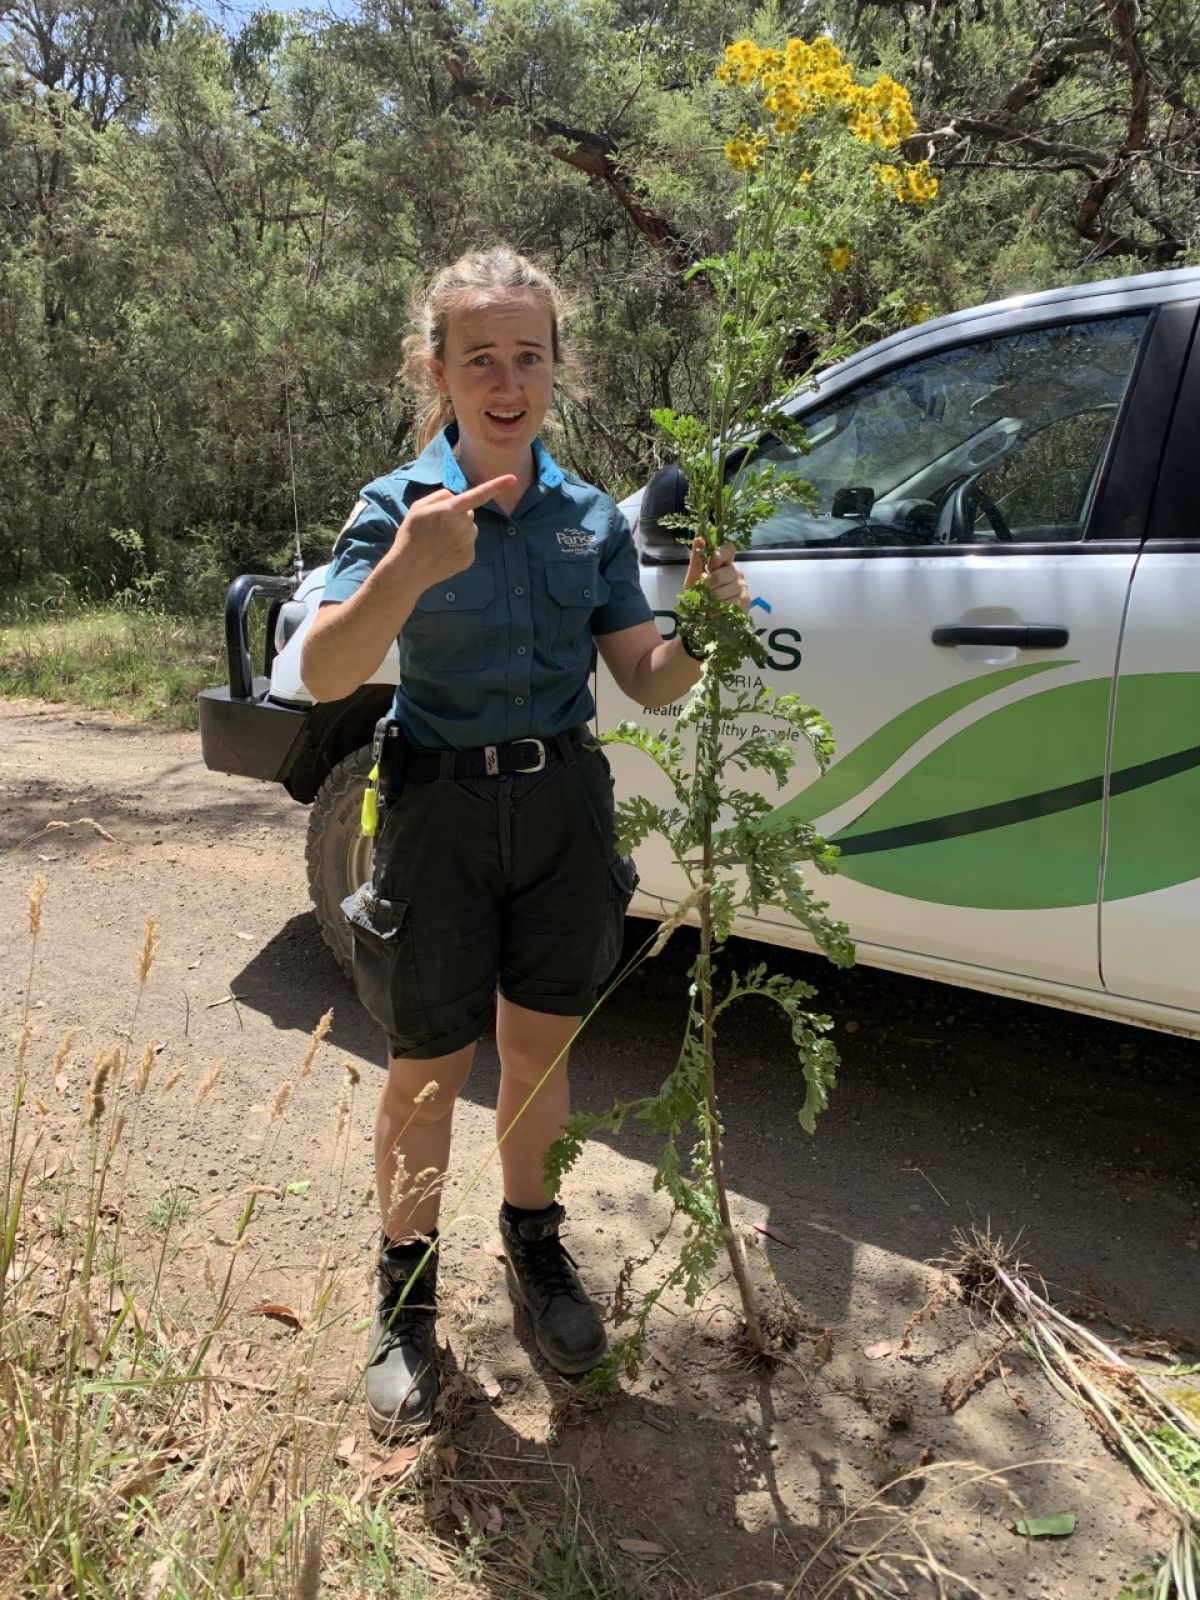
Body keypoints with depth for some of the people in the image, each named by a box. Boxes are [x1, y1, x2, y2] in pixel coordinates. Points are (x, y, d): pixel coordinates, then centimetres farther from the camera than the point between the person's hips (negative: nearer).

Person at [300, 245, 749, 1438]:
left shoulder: (589, 518, 2)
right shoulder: (399, 506, -9)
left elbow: (650, 684, 2)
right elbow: (325, 676, -21)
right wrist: (407, 572, -38)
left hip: (563, 806, 4)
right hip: (440, 811, -3)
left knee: (538, 1047, 17)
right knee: (427, 1069, 8)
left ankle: (531, 1244, 41)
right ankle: (406, 1294, 30)